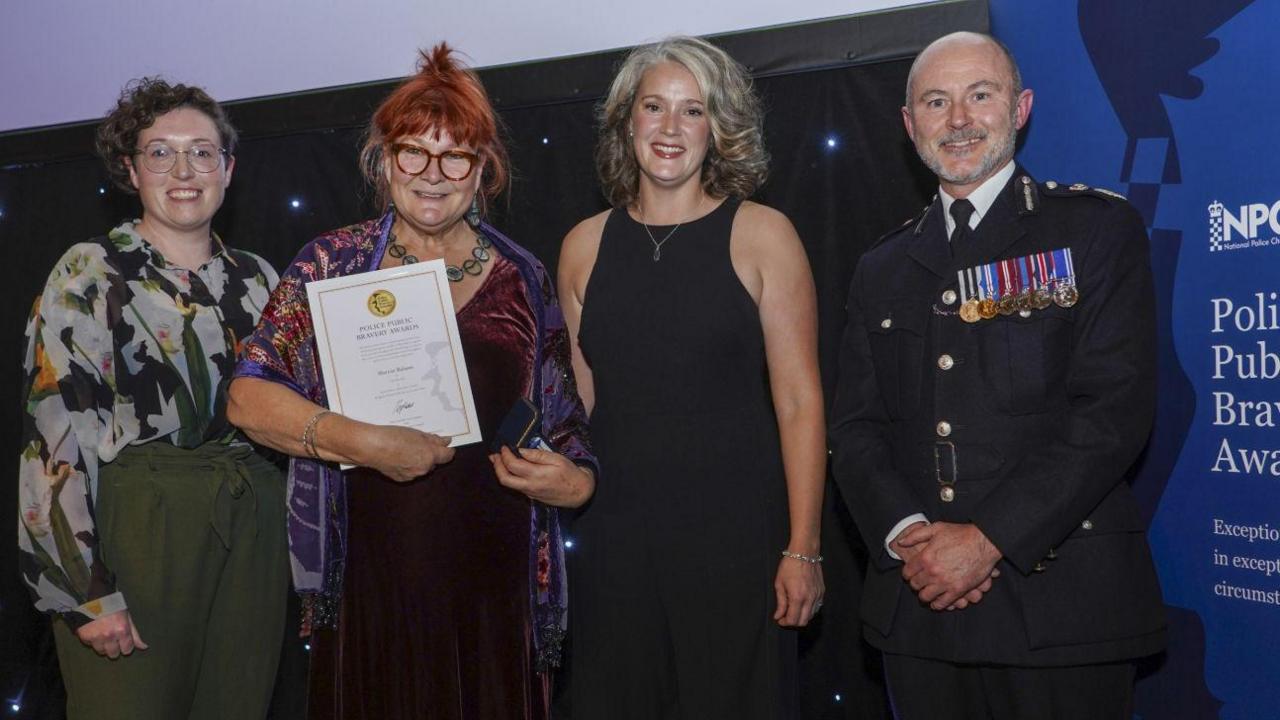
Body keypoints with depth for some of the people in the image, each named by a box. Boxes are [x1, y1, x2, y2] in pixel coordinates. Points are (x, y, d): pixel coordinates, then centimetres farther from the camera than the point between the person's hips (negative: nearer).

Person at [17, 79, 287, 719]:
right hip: (133, 531, -4)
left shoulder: (257, 279, 11)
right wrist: (88, 589, -16)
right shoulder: (89, 273, -3)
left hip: (249, 539, 4)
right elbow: (56, 433, -10)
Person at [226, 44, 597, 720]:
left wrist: (576, 480, -7)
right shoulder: (334, 262, 2)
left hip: (492, 579, 2)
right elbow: (249, 396, -6)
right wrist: (363, 442, -18)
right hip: (371, 577, -1)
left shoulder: (522, 277, 8)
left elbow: (566, 416, 14)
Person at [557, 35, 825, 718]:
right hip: (615, 539, 3)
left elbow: (799, 402, -6)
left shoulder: (761, 235, -3)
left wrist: (802, 550, -9)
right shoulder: (585, 246, 6)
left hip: (733, 538, -3)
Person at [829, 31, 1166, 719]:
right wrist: (906, 534, -10)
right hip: (917, 599, 4)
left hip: (1062, 599, -3)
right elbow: (855, 424, 8)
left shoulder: (1097, 229, 1)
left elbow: (1116, 407, -9)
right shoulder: (883, 269, 14)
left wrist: (989, 538, -15)